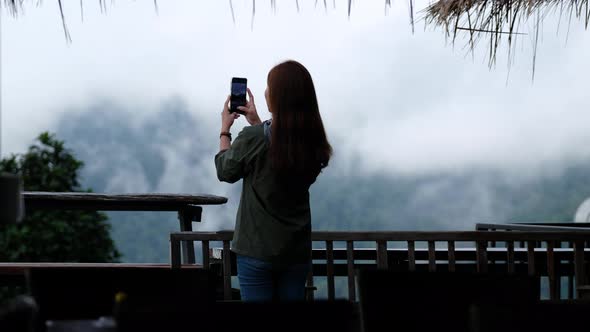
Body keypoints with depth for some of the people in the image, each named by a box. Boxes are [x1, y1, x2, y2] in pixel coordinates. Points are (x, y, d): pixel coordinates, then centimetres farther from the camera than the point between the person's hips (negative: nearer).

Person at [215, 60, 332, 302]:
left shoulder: (253, 138, -18)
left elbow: (225, 171, 1)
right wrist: (257, 124, 22)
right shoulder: (313, 143, -3)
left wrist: (225, 130, 15)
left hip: (257, 250, -4)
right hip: (297, 251, 4)